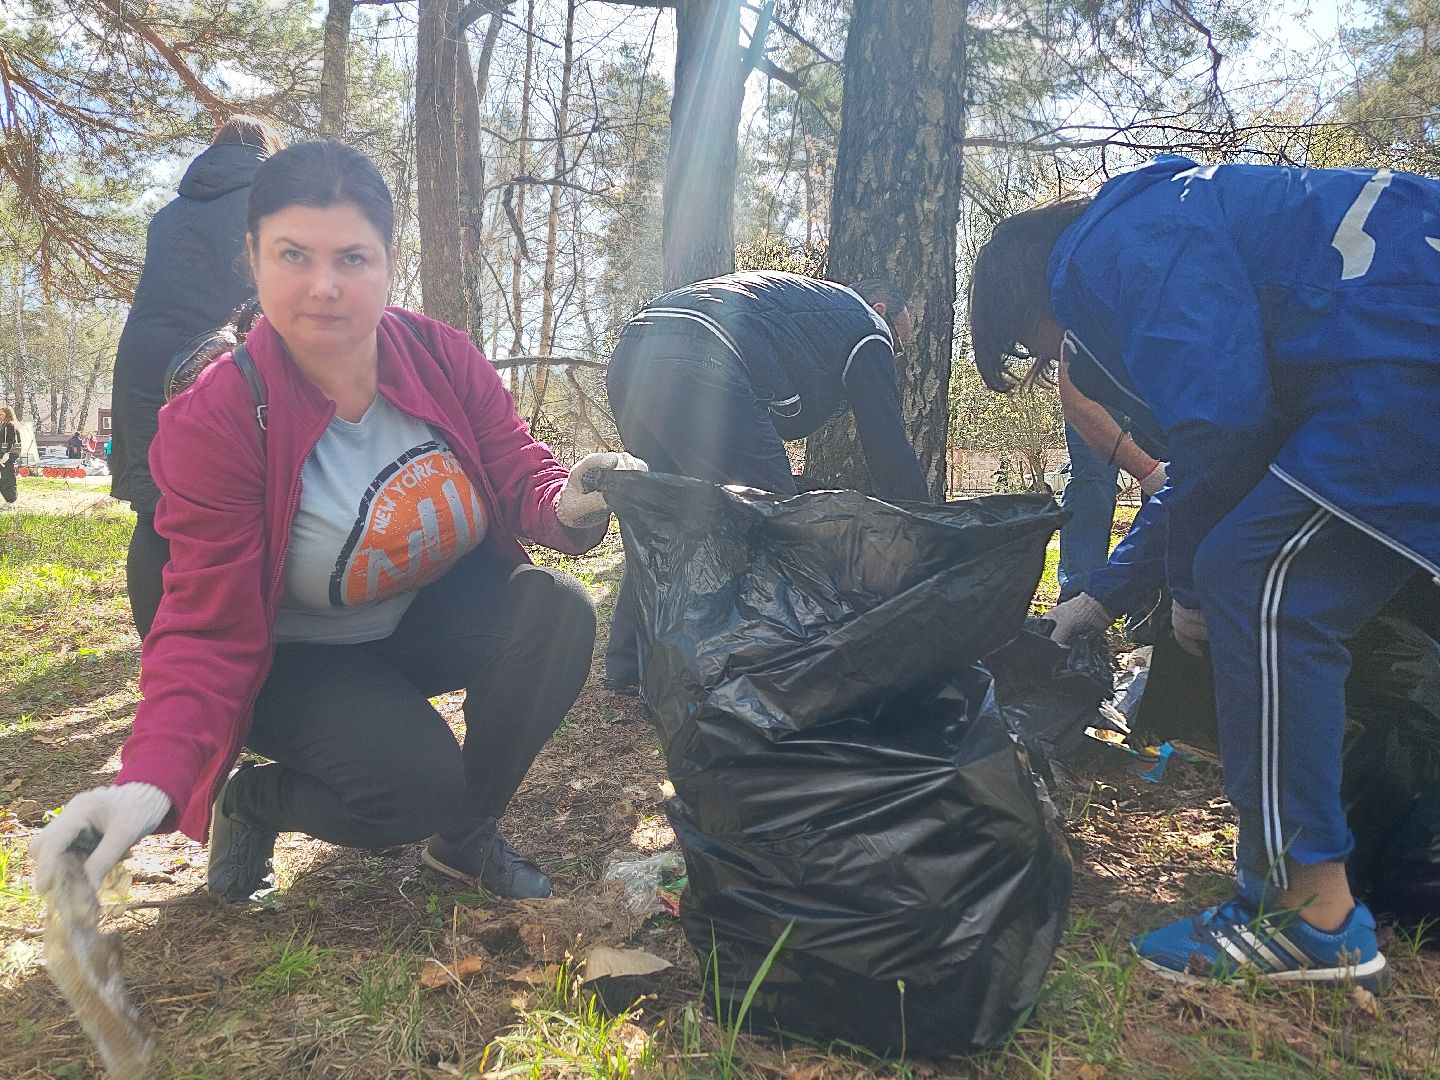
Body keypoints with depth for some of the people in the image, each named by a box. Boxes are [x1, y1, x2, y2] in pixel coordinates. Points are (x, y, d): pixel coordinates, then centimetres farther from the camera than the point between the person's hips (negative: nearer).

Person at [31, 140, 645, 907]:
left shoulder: (442, 356, -14)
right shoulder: (212, 419, -23)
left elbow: (522, 480, -7)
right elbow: (207, 629, -23)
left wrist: (569, 505, -34)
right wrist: (152, 782, -39)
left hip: (438, 615, 4)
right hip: (299, 661, -3)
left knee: (557, 611, -24)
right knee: (413, 779, -28)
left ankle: (464, 835, 0)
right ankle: (251, 801, 9)